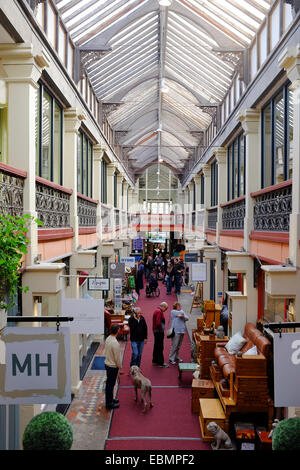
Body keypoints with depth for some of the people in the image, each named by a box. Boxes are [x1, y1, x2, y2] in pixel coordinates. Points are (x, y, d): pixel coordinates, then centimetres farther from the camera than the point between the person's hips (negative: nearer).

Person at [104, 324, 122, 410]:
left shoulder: (108, 339, -1)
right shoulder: (115, 343, -29)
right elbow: (117, 357, -22)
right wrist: (120, 367, -5)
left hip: (107, 363, 9)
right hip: (113, 366, -9)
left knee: (109, 383, 22)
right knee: (110, 384, 4)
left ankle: (110, 399, 38)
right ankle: (109, 404, 16)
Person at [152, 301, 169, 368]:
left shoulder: (157, 310, 15)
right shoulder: (159, 312, -18)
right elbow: (158, 323, -27)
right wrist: (161, 329, -16)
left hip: (156, 331, 11)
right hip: (159, 332, -11)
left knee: (156, 347, 17)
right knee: (160, 347, -6)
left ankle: (155, 361, 25)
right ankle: (160, 363, -2)